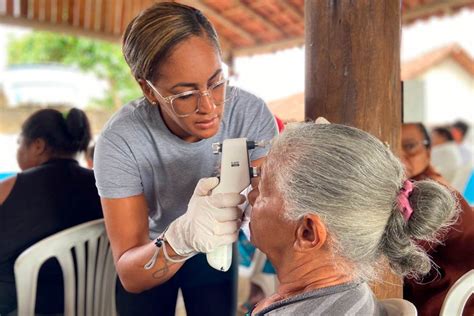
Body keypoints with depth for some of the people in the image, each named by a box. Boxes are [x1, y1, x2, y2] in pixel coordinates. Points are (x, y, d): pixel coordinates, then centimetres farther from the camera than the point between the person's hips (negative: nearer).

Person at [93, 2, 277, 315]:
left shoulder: (251, 113, -27)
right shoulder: (120, 141, -32)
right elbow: (129, 276, -33)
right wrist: (181, 236, -52)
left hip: (215, 253, 2)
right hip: (147, 256, -1)